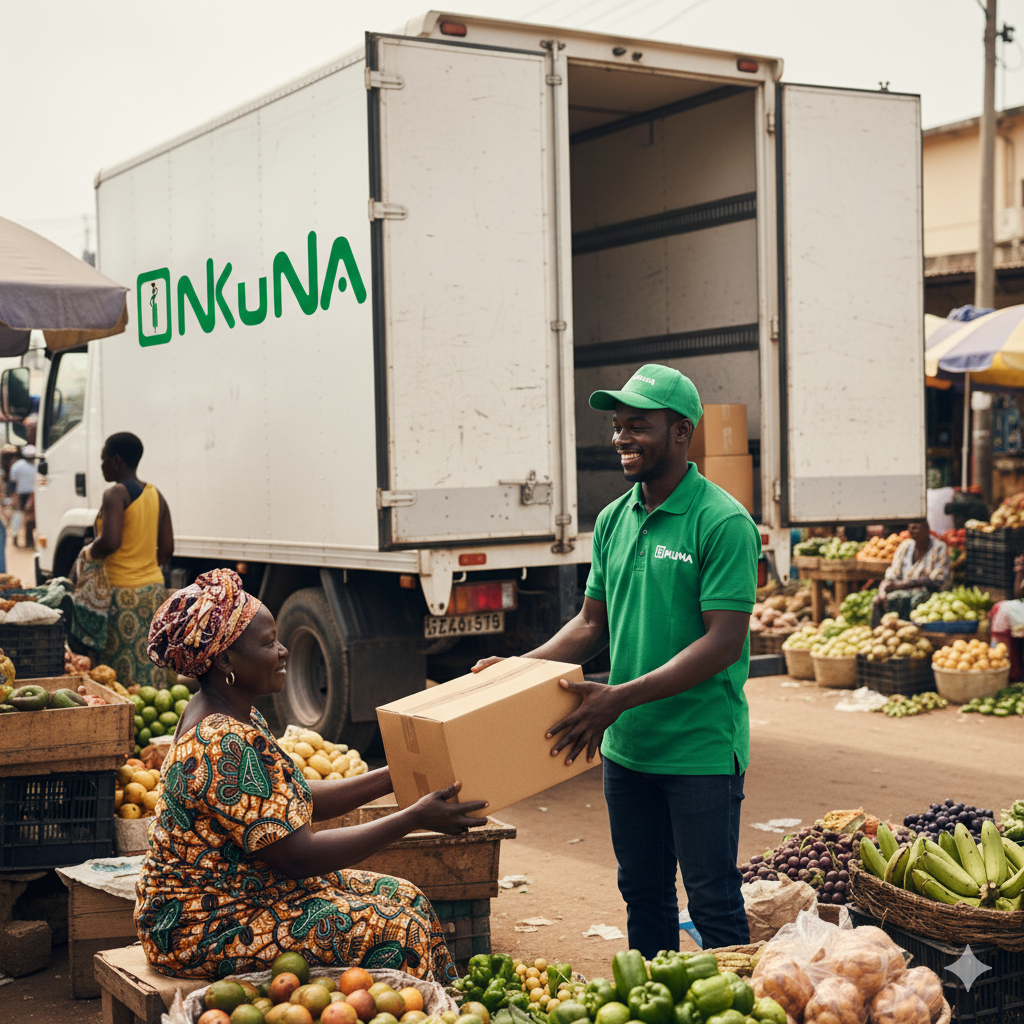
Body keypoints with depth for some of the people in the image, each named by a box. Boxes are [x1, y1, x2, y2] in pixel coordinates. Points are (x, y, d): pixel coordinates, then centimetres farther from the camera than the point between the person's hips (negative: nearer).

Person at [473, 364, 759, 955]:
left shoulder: (723, 523, -14)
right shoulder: (613, 521, 8)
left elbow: (724, 642, -20)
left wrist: (622, 696, -25)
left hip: (702, 750, -6)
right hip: (625, 748, 7)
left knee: (713, 902, 4)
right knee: (643, 895, 17)